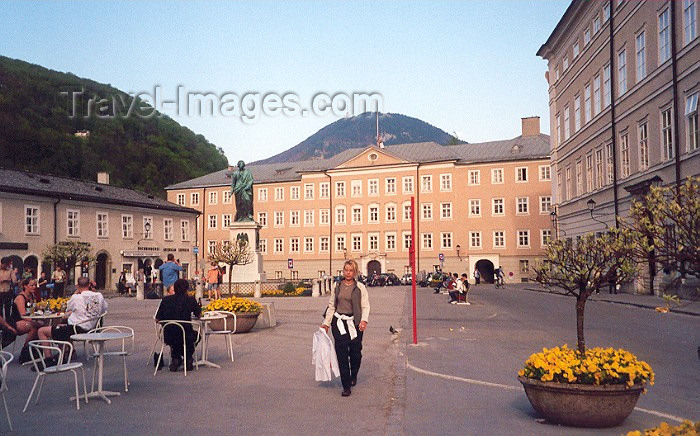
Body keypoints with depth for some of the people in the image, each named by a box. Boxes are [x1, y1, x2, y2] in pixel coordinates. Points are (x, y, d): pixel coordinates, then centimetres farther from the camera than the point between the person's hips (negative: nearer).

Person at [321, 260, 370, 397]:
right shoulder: (337, 287, 9)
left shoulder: (360, 287, 1)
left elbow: (365, 306, -3)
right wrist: (326, 323, 9)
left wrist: (364, 320, -19)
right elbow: (331, 306, 13)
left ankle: (353, 375, 35)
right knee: (342, 354, -3)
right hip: (339, 322, 2)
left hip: (354, 323, -1)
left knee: (355, 352, 2)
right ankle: (346, 386, 3)